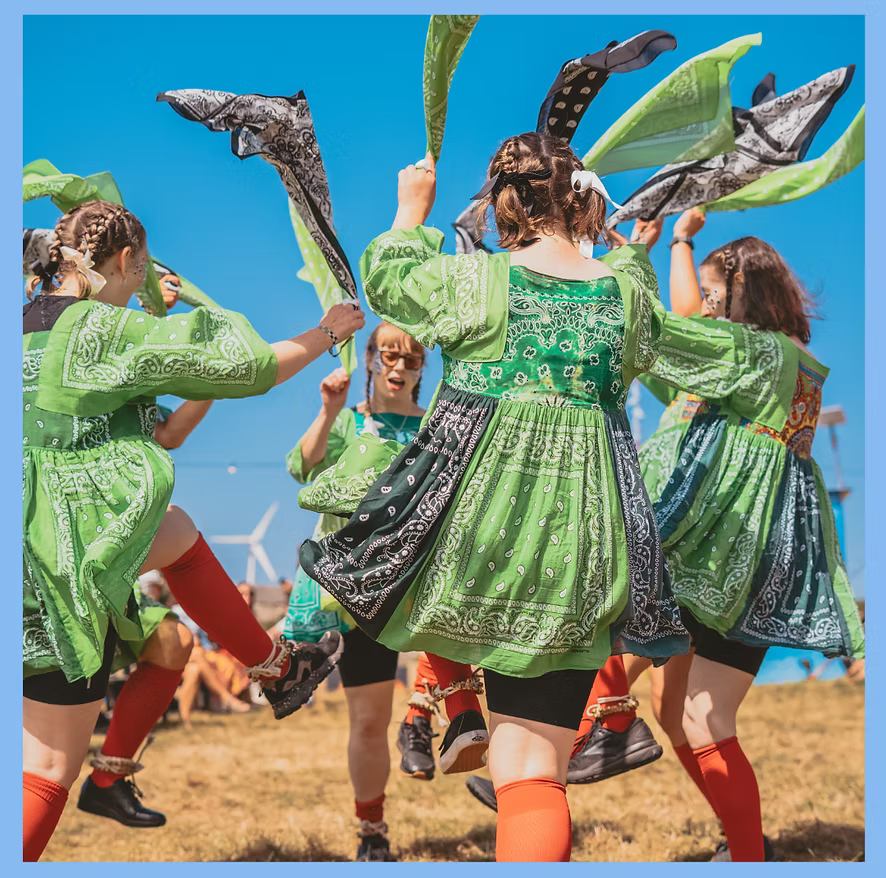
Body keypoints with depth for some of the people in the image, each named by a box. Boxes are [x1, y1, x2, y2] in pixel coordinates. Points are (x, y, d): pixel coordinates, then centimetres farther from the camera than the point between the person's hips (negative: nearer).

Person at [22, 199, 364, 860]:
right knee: (48, 771, 1)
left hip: (34, 549, 8)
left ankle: (273, 667, 38)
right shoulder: (106, 331, -12)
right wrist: (327, 335, 13)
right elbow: (248, 367, -5)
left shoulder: (24, 321, 7)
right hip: (65, 564, -8)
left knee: (178, 532, 29)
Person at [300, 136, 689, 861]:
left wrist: (412, 209, 33)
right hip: (577, 560, 3)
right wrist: (634, 250, 37)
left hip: (473, 524, -3)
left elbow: (384, 278, 16)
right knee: (535, 772, 1)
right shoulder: (627, 286, 4)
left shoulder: (474, 277, -4)